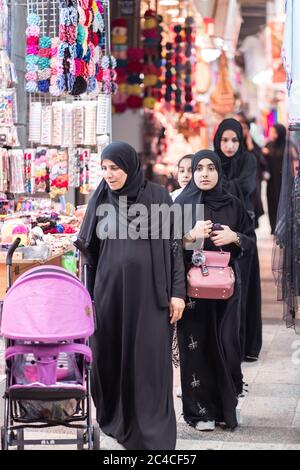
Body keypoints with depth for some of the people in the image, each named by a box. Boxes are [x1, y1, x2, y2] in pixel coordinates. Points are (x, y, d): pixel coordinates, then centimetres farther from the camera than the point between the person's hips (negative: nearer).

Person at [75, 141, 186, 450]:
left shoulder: (157, 196, 0)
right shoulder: (100, 200, 8)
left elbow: (173, 244, 0)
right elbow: (88, 247, 12)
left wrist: (178, 292, -5)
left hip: (149, 290, -3)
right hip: (110, 290, 3)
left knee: (151, 360, -4)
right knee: (111, 355, 6)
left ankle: (155, 436, -1)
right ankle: (116, 418, 21)